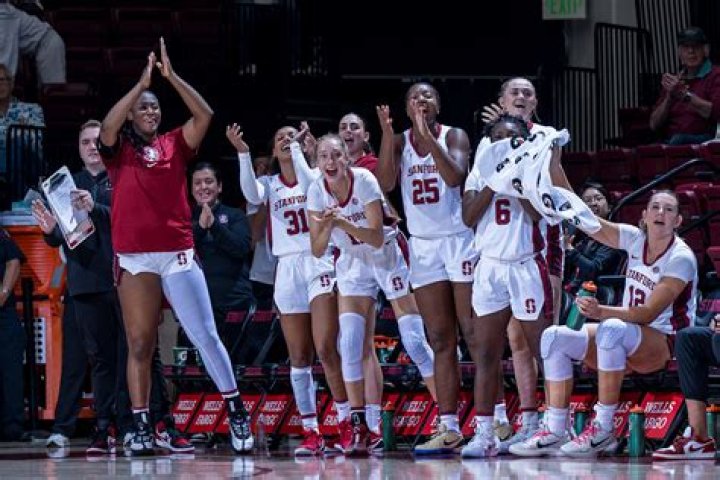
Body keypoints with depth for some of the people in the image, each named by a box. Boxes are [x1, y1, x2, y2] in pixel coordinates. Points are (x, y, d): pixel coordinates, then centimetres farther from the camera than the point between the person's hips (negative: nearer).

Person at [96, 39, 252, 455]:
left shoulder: (175, 145, 10)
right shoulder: (118, 151, 8)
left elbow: (205, 115, -4)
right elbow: (107, 127, -13)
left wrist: (171, 75, -8)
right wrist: (142, 83, -13)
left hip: (177, 255, 0)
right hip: (134, 260, 0)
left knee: (205, 335, -3)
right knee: (140, 346, 2)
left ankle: (236, 411, 2)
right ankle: (141, 428, 5)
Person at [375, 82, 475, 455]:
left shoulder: (454, 136, -4)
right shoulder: (398, 142, 7)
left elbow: (456, 177, -21)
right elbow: (385, 183, -8)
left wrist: (427, 135, -26)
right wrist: (387, 132, -15)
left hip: (459, 239, -4)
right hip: (423, 246, 4)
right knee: (441, 341, 3)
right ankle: (448, 428, 2)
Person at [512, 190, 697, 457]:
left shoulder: (681, 259, -15)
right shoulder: (635, 239, 4)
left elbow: (649, 314, -22)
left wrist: (601, 312, -35)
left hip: (666, 344, -7)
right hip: (627, 342, 7)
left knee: (611, 330, -38)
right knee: (554, 337, -13)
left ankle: (603, 430, -34)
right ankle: (555, 432, -18)